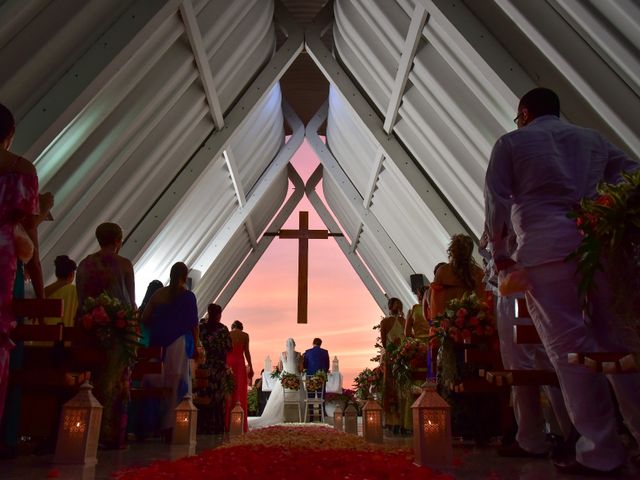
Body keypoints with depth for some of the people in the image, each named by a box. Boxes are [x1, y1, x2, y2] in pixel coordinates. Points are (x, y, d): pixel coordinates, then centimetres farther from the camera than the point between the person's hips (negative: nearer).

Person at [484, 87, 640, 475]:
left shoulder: (512, 142, 11)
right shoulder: (592, 138, 23)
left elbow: (497, 201, 3)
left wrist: (500, 251, 10)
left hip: (546, 249, -4)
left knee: (569, 347, -3)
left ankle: (601, 451, -1)